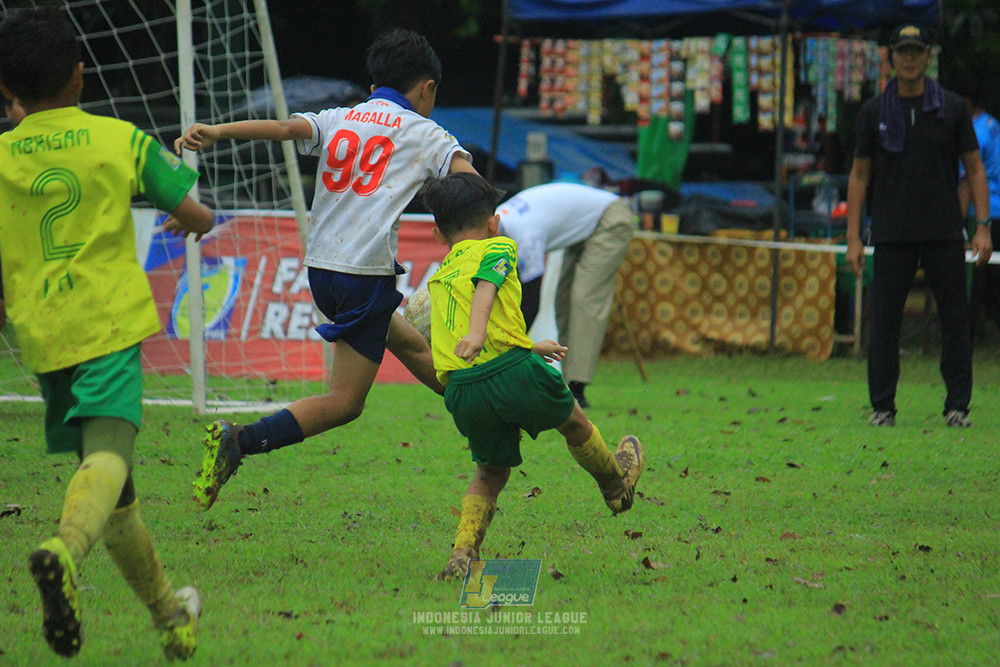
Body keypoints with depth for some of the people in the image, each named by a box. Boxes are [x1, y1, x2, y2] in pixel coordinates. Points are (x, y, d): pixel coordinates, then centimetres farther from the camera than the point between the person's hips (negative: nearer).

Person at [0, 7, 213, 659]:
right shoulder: (122, 140, 4)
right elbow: (197, 217, 8)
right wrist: (193, 220, 29)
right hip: (110, 321, -4)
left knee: (107, 471, 16)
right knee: (108, 453, -20)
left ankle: (169, 610, 29)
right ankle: (65, 550, -51)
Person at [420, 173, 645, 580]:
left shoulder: (439, 279, 29)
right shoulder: (497, 248, 11)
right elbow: (485, 286, -11)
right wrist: (477, 333, -29)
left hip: (460, 390, 5)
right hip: (512, 370, -5)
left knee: (491, 470, 20)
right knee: (573, 421, 24)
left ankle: (463, 551, 2)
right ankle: (617, 483, 45)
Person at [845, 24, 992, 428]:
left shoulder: (952, 109, 6)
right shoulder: (874, 113, 8)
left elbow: (974, 168, 8)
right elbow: (859, 175, 10)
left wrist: (983, 227, -2)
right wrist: (853, 236, 2)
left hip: (944, 233, 0)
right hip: (892, 236, 0)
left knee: (955, 321, -1)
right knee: (884, 321, -1)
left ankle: (957, 406, 5)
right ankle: (882, 407, 7)